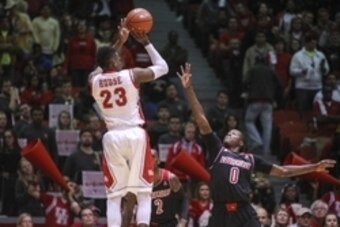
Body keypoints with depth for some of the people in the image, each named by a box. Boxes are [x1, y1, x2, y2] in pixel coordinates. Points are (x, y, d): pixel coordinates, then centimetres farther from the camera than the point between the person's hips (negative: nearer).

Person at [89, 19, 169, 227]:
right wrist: (146, 42, 18)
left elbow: (104, 67, 31)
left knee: (114, 195, 6)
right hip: (136, 135, -3)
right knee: (144, 193, 3)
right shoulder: (132, 75, -4)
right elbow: (163, 67, 11)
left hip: (112, 137, 3)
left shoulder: (94, 80, 6)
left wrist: (120, 42, 35)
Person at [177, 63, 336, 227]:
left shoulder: (250, 159, 17)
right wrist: (189, 89, -2)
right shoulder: (217, 150, 11)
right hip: (221, 213, -1)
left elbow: (283, 171, 24)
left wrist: (313, 167, 20)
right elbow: (201, 119, 5)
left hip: (244, 213, 1)